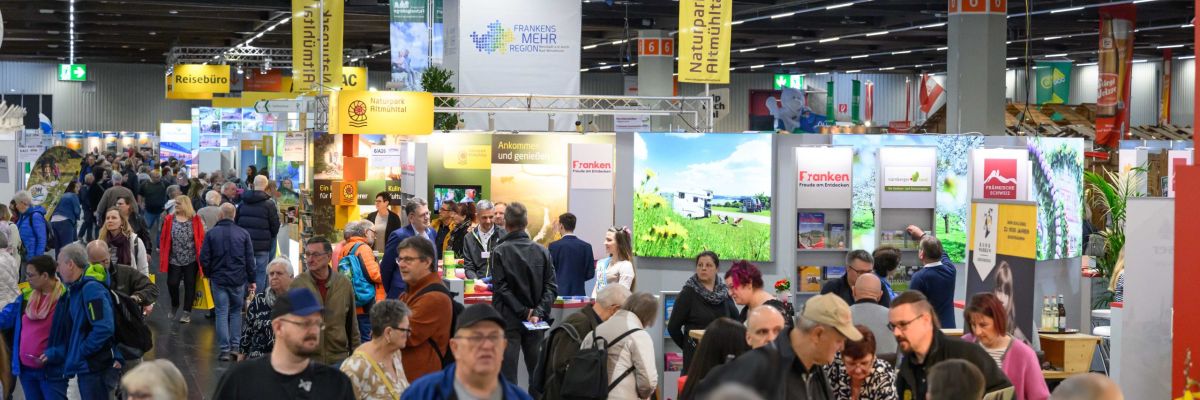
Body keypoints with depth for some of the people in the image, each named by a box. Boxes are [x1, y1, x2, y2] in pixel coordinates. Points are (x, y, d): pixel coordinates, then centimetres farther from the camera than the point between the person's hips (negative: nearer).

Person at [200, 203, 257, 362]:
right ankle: (235, 346, 10)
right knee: (236, 312, 14)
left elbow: (204, 258, -3)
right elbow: (250, 259, 0)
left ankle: (225, 349, -1)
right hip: (238, 280, 1)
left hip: (218, 279, -1)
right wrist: (251, 280, 9)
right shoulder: (243, 234, -2)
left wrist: (208, 275, 14)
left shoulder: (211, 233, -4)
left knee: (222, 313, 3)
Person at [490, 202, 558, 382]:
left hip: (508, 319, -3)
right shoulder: (542, 251, 2)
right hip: (535, 321, 3)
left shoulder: (500, 251, -7)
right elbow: (551, 286, -3)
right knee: (536, 369, 11)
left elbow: (501, 287, -13)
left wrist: (523, 312, -11)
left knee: (508, 372, -1)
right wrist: (538, 312, -8)